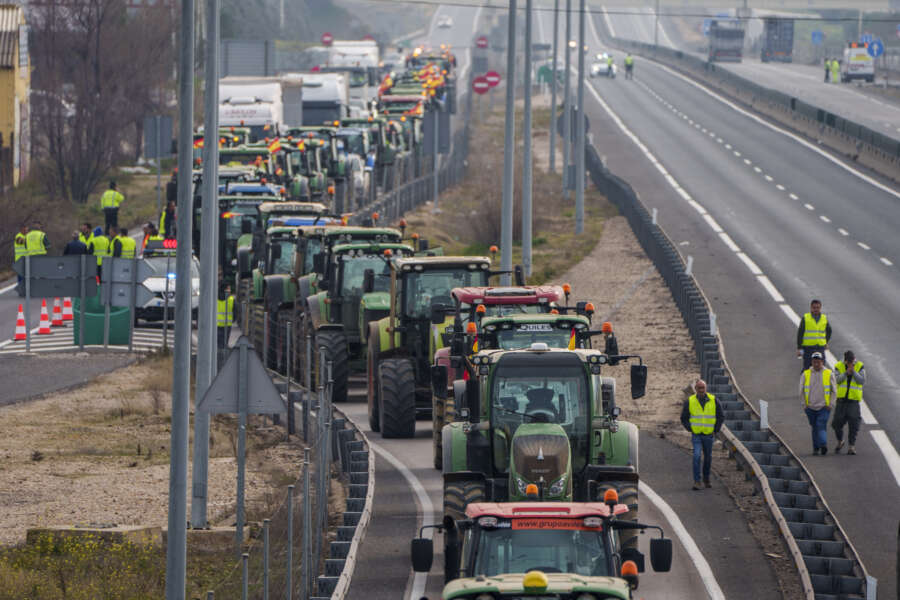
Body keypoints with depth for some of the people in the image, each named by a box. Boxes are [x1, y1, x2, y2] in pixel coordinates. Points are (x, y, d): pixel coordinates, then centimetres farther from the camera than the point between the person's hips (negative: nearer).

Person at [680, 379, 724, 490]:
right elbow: (684, 418, 7)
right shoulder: (689, 402, -3)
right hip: (696, 435, -1)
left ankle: (706, 479, 29)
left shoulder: (713, 401, -2)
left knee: (708, 458, 11)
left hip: (709, 435, 1)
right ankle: (697, 481, -15)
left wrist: (715, 430, 1)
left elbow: (721, 416, 8)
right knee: (696, 456, -16)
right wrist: (690, 429, -3)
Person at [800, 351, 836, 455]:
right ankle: (816, 448, 19)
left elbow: (834, 391, 5)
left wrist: (830, 404, -3)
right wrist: (805, 404, 3)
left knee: (821, 426, -17)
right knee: (815, 428, 9)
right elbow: (801, 391, 9)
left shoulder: (828, 374, 1)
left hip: (824, 407, -2)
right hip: (810, 407, 2)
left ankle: (823, 445, -26)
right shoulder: (806, 374, 4)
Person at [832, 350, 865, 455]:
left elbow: (862, 381, -10)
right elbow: (837, 380, -12)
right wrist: (846, 373, -23)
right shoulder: (839, 366, 0)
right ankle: (840, 441, 26)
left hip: (854, 399, -1)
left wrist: (853, 372, -19)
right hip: (841, 398, 1)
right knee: (837, 422, 1)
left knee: (853, 423, -8)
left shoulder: (860, 366, -1)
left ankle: (851, 446, -1)